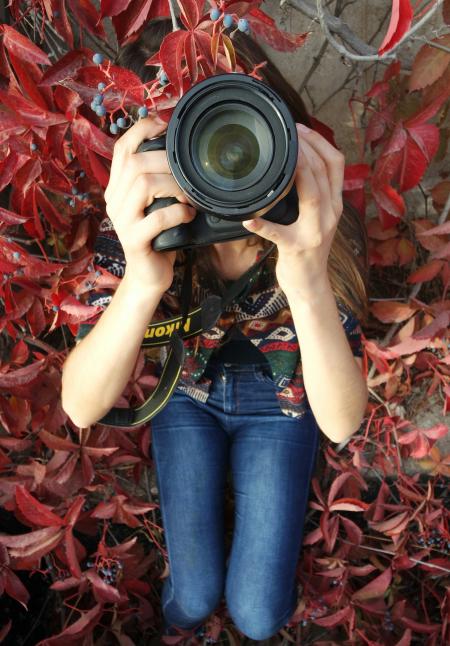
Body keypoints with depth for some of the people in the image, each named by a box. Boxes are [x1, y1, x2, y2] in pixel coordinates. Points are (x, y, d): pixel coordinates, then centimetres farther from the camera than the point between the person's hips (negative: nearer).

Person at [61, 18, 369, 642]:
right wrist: (142, 281, -54)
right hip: (187, 389, 1)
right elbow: (82, 408, -35)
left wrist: (307, 282, -56)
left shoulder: (324, 227, -31)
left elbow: (341, 423, -38)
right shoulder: (140, 228, -28)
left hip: (279, 396, 0)